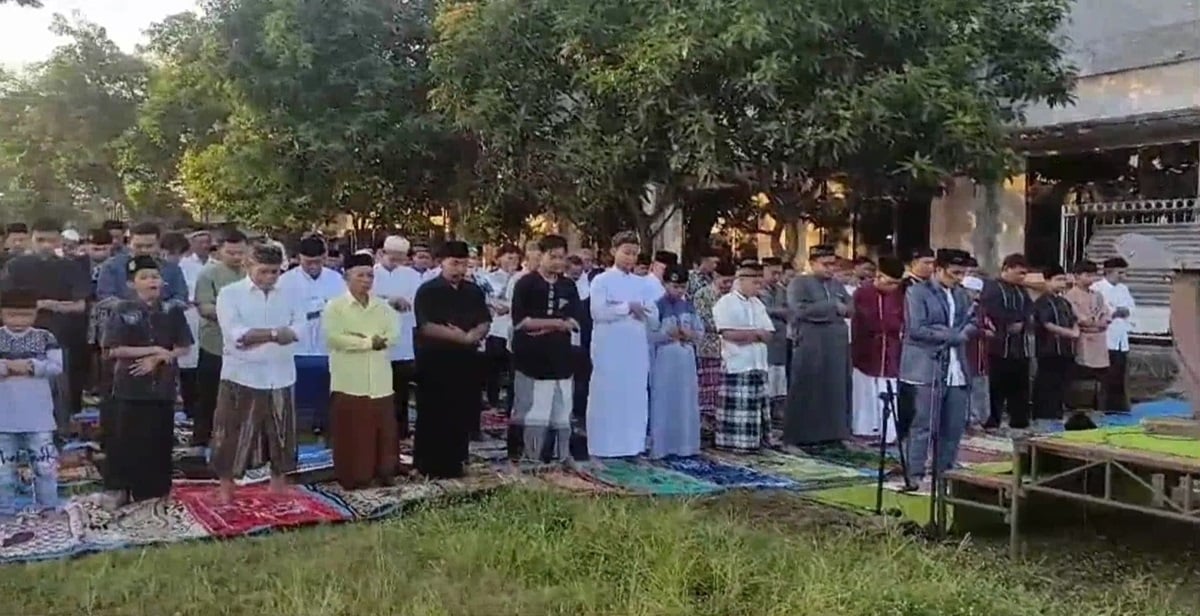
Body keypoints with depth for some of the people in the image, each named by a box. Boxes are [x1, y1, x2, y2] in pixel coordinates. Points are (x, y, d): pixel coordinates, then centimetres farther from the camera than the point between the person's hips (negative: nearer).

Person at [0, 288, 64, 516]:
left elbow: (56, 367, -7)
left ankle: (49, 508, 15)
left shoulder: (45, 338, 1)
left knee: (45, 464, 5)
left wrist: (31, 365, -16)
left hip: (38, 415, 0)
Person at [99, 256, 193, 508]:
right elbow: (113, 350, -9)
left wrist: (157, 359, -13)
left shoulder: (172, 310, 3)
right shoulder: (122, 311, -3)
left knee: (160, 439, 7)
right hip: (130, 386, -2)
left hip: (163, 385, 2)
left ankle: (155, 490, 19)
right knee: (124, 439, 0)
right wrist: (153, 350, -13)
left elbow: (183, 348, 2)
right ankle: (117, 488, 12)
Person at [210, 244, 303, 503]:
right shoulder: (230, 293, -4)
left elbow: (300, 328, -6)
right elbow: (234, 334, -18)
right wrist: (273, 333, -20)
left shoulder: (288, 295, 8)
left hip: (280, 378, 4)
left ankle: (279, 484, 29)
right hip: (242, 377, -4)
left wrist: (253, 337, -17)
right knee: (234, 436, 3)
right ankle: (225, 487, 17)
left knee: (281, 435, 13)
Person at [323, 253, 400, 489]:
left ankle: (384, 472, 20)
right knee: (351, 431, 0)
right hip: (350, 381, -4)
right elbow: (333, 337, -15)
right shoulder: (335, 306, -3)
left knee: (383, 428, 9)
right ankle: (352, 476, 9)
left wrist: (375, 340, -16)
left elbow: (394, 334, 3)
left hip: (380, 380, 5)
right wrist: (368, 342, -13)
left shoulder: (382, 306, 12)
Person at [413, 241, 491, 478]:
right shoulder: (428, 291, -6)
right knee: (432, 416, 1)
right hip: (435, 361, -5)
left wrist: (472, 335, -15)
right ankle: (429, 465, 11)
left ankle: (454, 463, 20)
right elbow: (426, 327, -16)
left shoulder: (474, 291, 10)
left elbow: (485, 323, 7)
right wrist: (461, 336, -15)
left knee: (463, 415, 8)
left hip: (466, 360, 5)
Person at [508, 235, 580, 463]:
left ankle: (560, 455, 14)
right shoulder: (525, 284, -1)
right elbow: (519, 321, -11)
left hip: (560, 358, 4)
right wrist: (556, 322, -9)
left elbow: (574, 322, 4)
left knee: (561, 410, 6)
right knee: (532, 410, 0)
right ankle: (531, 457, 8)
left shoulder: (569, 286, 12)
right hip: (531, 358, -4)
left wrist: (542, 326, -11)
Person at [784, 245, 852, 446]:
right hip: (810, 347, -6)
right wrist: (833, 307, -10)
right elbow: (801, 309, -17)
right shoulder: (799, 284, -2)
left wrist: (843, 309, -9)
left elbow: (852, 308, 14)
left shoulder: (838, 286, 18)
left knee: (836, 390, 8)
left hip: (838, 347, 6)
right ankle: (802, 435, 4)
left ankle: (832, 432, 17)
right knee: (808, 391, -2)